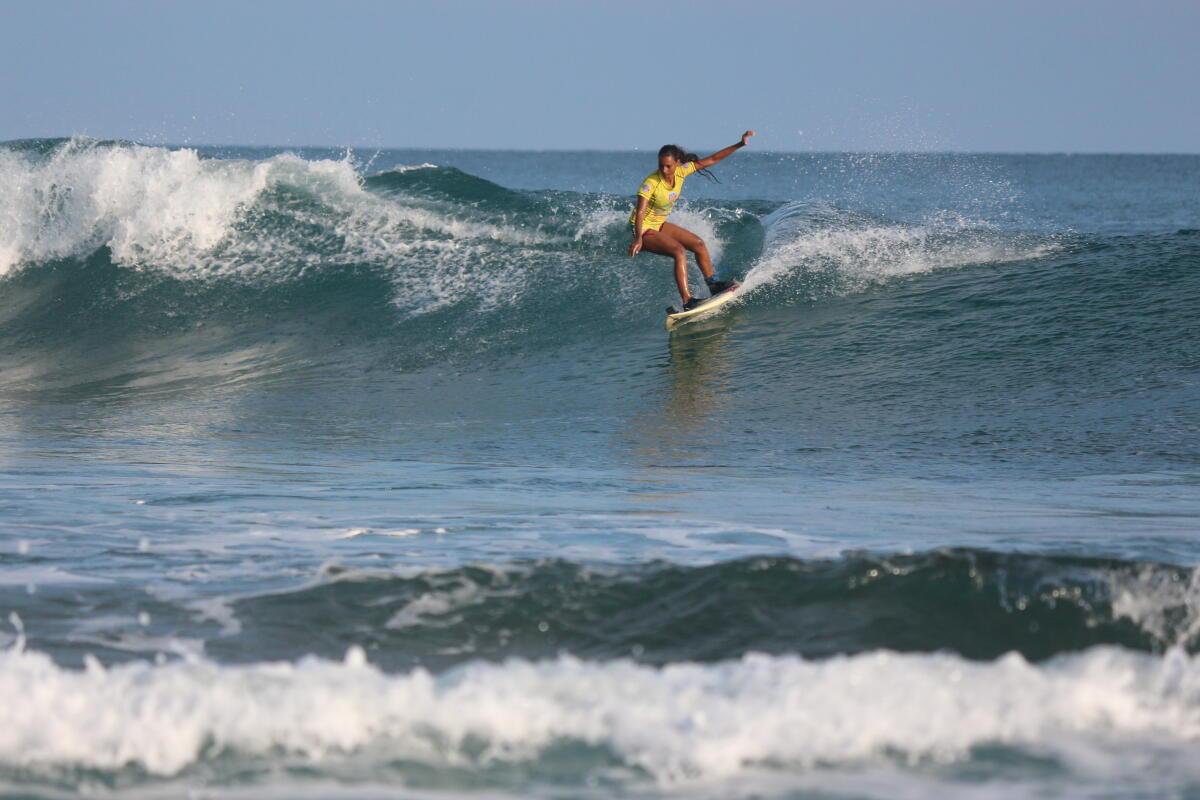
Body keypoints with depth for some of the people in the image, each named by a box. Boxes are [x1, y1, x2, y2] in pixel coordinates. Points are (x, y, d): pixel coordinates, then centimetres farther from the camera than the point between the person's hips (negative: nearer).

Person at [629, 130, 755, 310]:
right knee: (679, 251, -25)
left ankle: (713, 284, 24)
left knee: (698, 244, 9)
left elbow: (711, 160, -4)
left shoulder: (681, 172, -11)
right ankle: (687, 301, -31)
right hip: (643, 229, -8)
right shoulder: (651, 183, -29)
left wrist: (739, 145, -7)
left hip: (659, 225, 8)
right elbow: (639, 213, -35)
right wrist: (638, 239, -50)